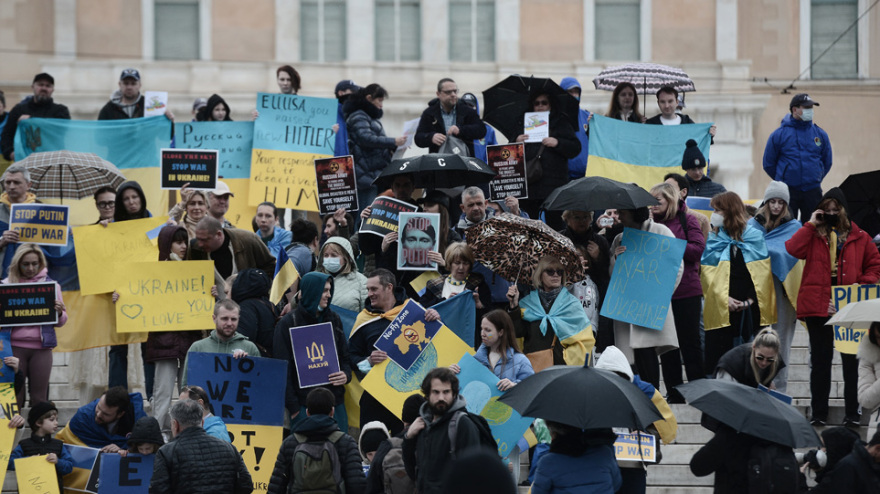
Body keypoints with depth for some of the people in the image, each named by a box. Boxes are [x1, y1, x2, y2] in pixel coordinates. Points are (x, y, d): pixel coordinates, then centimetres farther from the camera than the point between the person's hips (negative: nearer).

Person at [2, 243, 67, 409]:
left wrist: (59, 313, -12)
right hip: (15, 346, 0)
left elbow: (61, 322, 11)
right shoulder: (6, 284, 7)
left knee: (39, 398, 3)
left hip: (41, 347, 0)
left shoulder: (51, 284, 8)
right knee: (14, 396, -1)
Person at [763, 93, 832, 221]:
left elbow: (827, 163, 17)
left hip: (813, 192, 2)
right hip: (788, 192, -2)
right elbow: (768, 164, 5)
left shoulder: (820, 134, 6)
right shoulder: (779, 134, -2)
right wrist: (782, 180, 7)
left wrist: (815, 179, 12)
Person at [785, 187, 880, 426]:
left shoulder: (859, 238, 9)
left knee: (851, 360, 3)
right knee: (820, 360, 5)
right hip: (817, 307, 0)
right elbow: (793, 249, -10)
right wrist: (811, 224, -7)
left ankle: (852, 412, 8)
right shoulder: (813, 235, 8)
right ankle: (819, 413, 11)